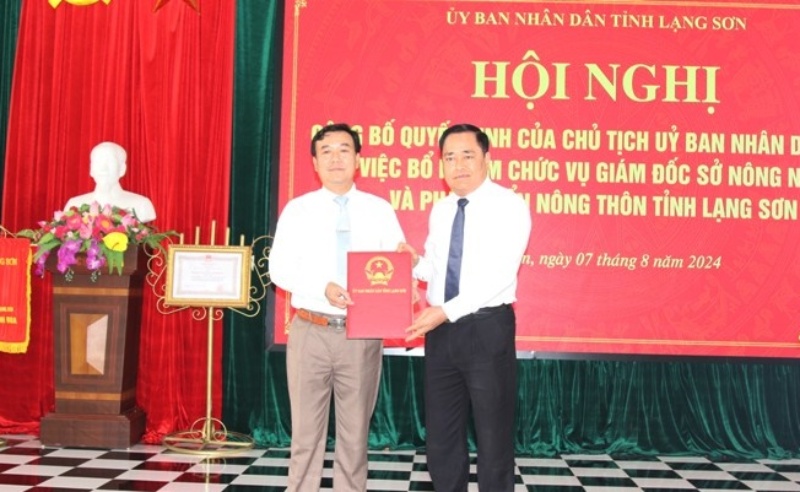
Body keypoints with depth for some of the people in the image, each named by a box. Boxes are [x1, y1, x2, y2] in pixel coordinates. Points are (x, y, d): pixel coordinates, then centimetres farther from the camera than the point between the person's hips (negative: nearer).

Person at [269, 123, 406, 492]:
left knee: (355, 432, 12)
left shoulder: (380, 210, 6)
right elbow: (280, 268, -5)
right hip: (311, 332, 0)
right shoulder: (297, 209, 3)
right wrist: (323, 288, -21)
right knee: (306, 430, 9)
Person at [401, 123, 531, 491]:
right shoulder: (439, 210, 12)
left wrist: (446, 311, -24)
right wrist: (415, 264, -6)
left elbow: (499, 275, -19)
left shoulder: (509, 205, -10)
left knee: (493, 434, 7)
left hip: (487, 328, -6)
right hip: (441, 330, 6)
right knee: (441, 434, 13)